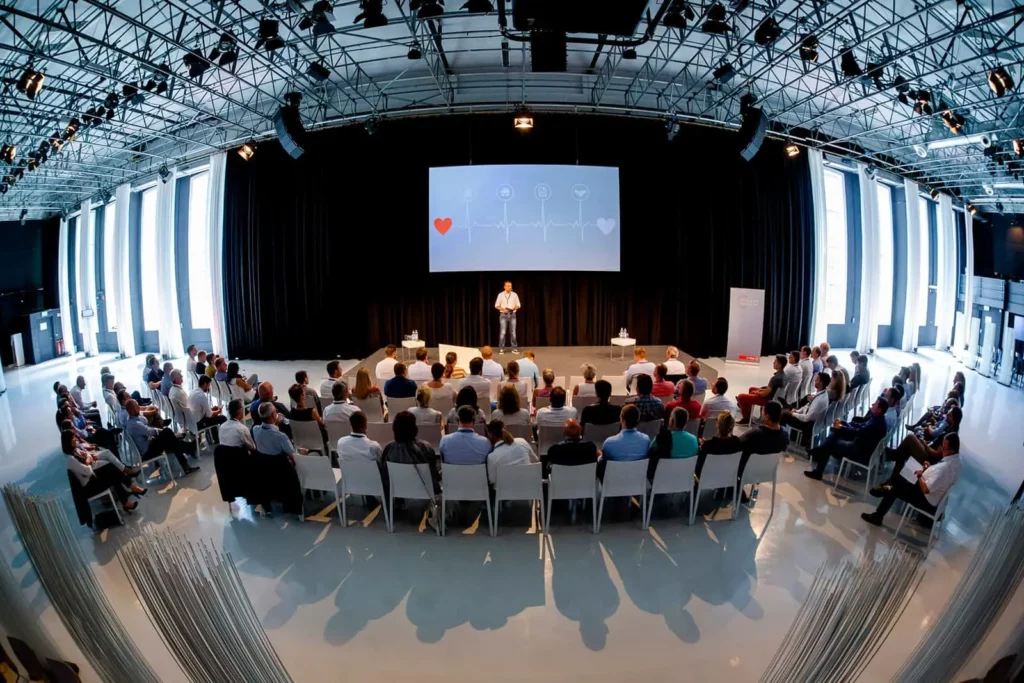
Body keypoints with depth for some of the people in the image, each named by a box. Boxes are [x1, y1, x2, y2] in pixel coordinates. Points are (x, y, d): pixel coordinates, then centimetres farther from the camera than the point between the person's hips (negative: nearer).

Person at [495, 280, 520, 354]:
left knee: (513, 332, 3)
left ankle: (514, 348, 8)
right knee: (503, 332, -5)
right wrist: (503, 309, -13)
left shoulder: (514, 295, 5)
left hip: (512, 315, 1)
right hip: (503, 315, -1)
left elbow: (518, 305, 7)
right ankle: (501, 349, 0)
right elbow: (496, 305, 4)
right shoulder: (500, 295, 2)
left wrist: (513, 308, -14)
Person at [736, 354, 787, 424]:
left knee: (741, 397, -8)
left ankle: (746, 418, 6)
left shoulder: (776, 378, -32)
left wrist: (756, 392, -7)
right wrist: (761, 389, 9)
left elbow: (764, 394, -26)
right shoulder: (783, 375, -3)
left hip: (768, 400, -10)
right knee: (752, 388, 30)